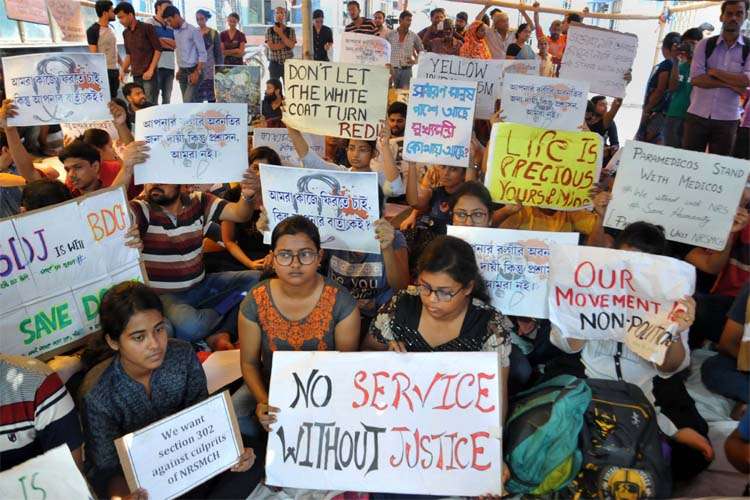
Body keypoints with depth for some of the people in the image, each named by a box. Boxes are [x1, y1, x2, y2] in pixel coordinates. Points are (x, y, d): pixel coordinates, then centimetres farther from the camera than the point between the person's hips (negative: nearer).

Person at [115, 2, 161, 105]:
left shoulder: (147, 28, -5)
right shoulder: (125, 33, 14)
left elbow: (158, 49, -8)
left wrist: (150, 70, -14)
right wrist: (123, 70, 8)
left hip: (148, 74, -6)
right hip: (135, 75, 6)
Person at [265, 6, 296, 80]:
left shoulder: (290, 30, 3)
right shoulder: (270, 30, 3)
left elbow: (291, 45, -11)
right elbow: (271, 46, -9)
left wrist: (281, 34, -12)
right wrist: (286, 44, -10)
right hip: (274, 63, 0)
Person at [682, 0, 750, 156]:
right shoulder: (704, 44, 4)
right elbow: (695, 79, -8)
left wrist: (714, 72, -9)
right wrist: (731, 84, -11)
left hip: (727, 120, 0)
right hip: (697, 116, 0)